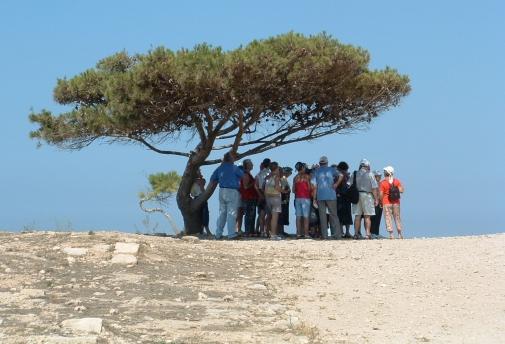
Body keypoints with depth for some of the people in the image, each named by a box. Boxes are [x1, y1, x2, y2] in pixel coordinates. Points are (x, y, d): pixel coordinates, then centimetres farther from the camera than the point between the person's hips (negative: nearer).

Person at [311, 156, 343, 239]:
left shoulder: (316, 171, 6)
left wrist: (314, 198, 6)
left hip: (320, 196, 0)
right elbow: (341, 176, -10)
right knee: (333, 214, 4)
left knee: (322, 216, 4)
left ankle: (324, 235, 0)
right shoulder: (331, 169, 5)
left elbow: (314, 186, 3)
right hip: (331, 195, 0)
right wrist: (336, 184, 0)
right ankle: (337, 234, -2)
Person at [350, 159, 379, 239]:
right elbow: (374, 188, -6)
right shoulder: (370, 174, -3)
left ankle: (356, 233, 4)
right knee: (367, 216, 1)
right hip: (367, 195, -3)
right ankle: (368, 233, -4)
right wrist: (376, 199, -2)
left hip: (356, 196, 3)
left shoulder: (354, 174, 7)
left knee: (357, 216, 6)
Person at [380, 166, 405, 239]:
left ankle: (391, 234, -7)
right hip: (396, 202, 3)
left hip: (386, 203, -3)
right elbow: (401, 191, -3)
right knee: (397, 218, 12)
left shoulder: (383, 182, -7)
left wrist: (381, 202, 3)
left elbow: (381, 194, -9)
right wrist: (402, 186, 17)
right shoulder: (397, 181, 2)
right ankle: (400, 234, 12)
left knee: (388, 218, 0)